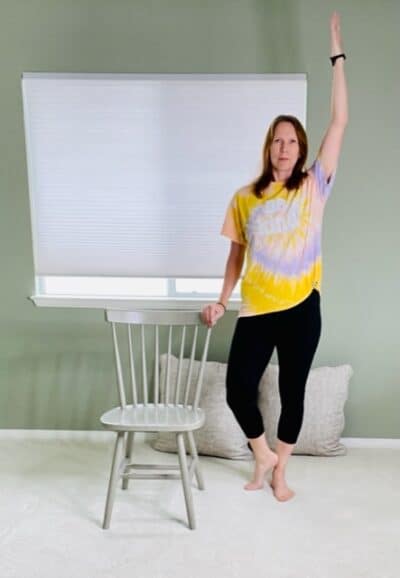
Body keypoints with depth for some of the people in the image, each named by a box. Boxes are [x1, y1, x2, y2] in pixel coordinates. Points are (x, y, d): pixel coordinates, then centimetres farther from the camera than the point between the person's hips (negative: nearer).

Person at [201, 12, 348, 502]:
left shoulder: (313, 187, 0)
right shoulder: (245, 198, 4)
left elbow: (339, 121, -3)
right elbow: (236, 253, 11)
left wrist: (336, 52, -2)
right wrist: (221, 300, 6)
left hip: (301, 308, -1)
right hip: (256, 310, 1)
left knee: (292, 393, 9)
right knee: (238, 391, 0)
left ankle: (280, 471, 31)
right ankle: (262, 456, 29)